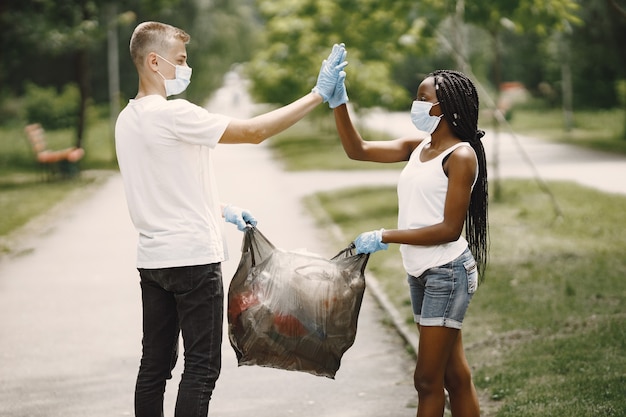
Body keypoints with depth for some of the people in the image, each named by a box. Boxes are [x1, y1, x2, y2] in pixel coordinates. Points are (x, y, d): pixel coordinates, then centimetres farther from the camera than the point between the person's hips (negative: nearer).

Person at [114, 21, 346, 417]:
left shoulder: (128, 119, 11)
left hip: (153, 260, 9)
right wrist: (318, 95, -13)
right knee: (201, 368, -2)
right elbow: (255, 131, -18)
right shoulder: (172, 114, -17)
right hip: (193, 258, -9)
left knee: (155, 365, 12)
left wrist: (222, 209, 22)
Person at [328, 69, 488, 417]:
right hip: (420, 272, 8)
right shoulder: (418, 146, 9)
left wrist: (385, 238, -17)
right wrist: (339, 103, -4)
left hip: (447, 272, -8)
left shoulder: (461, 155, -13)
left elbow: (450, 229, -18)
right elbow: (358, 150, 8)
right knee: (454, 376, 13)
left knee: (427, 379, -4)